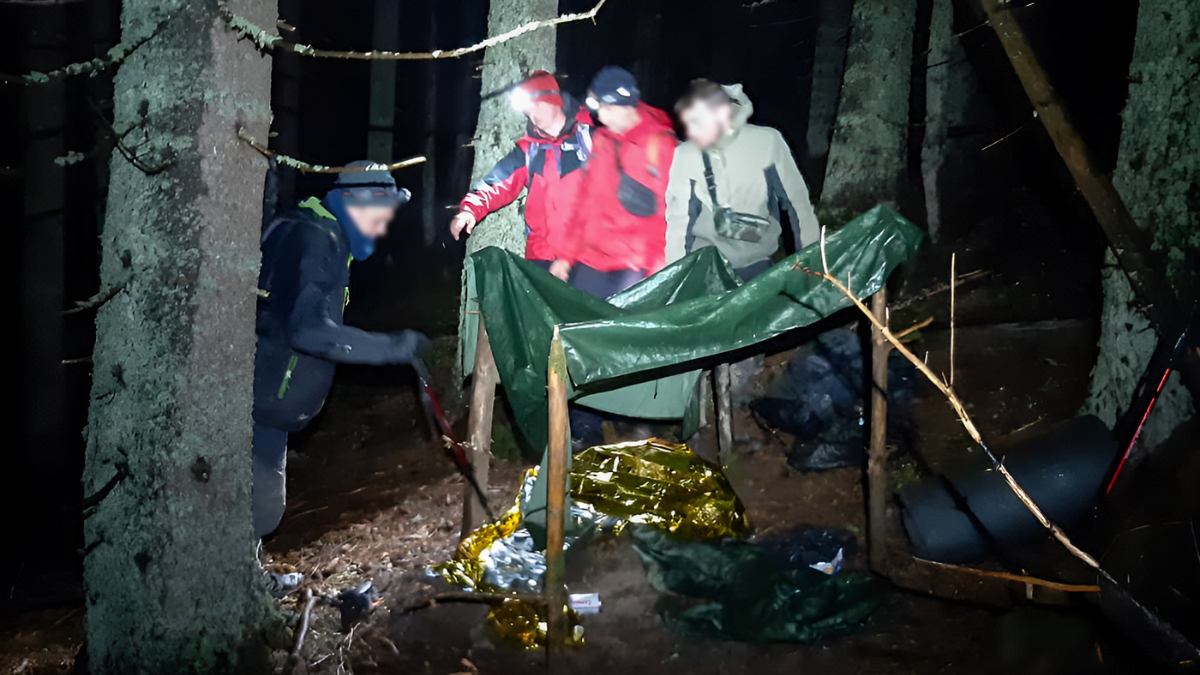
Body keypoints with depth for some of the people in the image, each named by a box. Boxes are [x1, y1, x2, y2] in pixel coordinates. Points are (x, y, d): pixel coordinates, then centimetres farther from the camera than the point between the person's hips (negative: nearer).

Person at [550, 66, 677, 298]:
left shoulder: (660, 144, -7)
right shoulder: (602, 140, 12)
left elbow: (666, 213, -10)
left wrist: (656, 272, -15)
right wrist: (567, 255, 14)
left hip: (634, 269, -6)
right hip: (591, 262, 6)